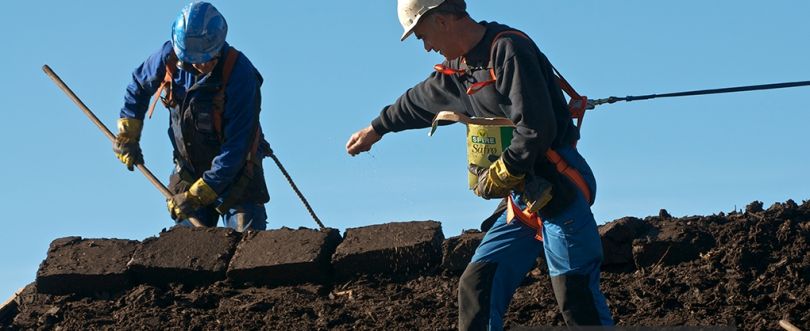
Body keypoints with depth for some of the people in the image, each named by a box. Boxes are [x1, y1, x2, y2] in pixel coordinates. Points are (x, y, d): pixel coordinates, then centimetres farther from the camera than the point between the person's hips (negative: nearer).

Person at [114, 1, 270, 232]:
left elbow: (236, 146, -28)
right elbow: (139, 85, 11)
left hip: (235, 170, -4)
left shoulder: (240, 74, -27)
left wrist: (198, 194, -29)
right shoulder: (170, 57, -13)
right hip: (189, 168, 4)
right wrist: (127, 135, 6)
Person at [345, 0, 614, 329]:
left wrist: (500, 176, -13)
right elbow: (419, 100, 36)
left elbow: (536, 128, -23)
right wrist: (376, 129, 51)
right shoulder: (460, 66, 15)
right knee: (476, 285, 2)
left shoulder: (509, 50, -15)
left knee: (576, 296, -9)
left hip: (558, 187, -9)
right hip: (521, 196, 9)